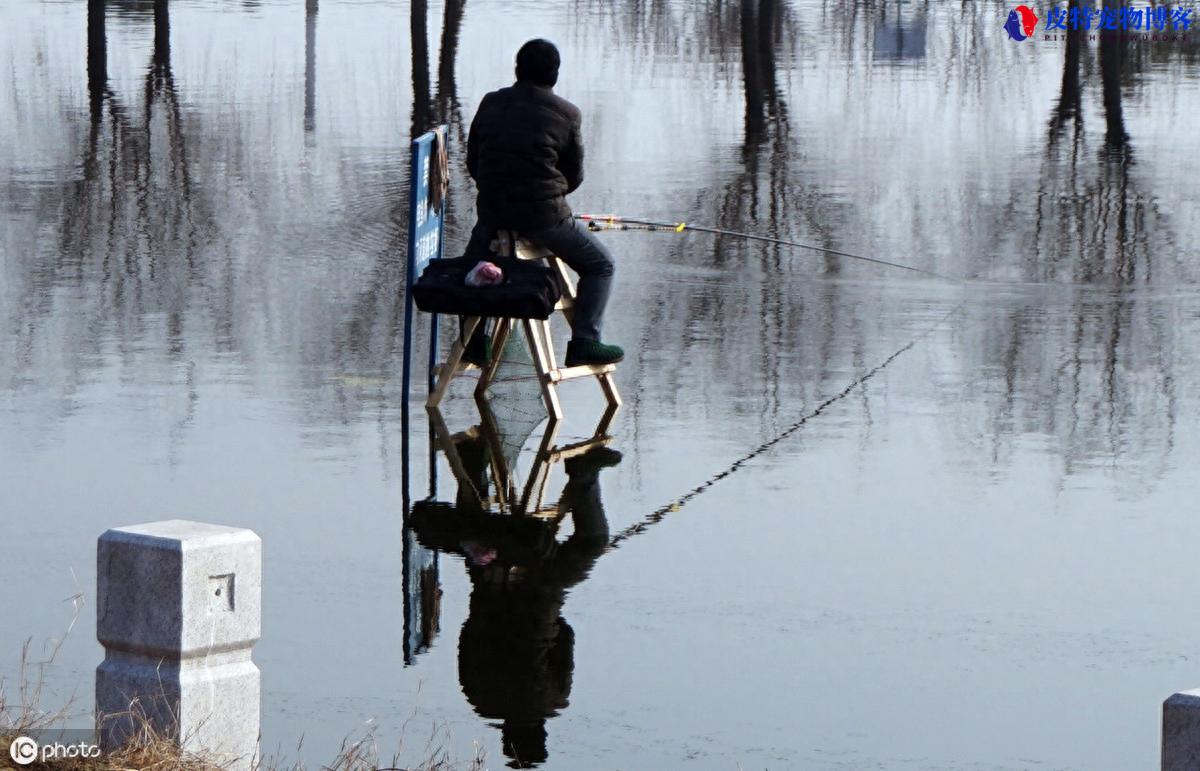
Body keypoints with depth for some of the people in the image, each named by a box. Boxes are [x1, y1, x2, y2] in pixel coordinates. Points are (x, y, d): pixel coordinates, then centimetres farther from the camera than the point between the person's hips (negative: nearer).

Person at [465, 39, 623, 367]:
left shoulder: (490, 105, 6)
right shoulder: (566, 114, -5)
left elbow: (472, 162, 12)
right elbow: (574, 176, 2)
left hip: (492, 212, 4)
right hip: (545, 215, -4)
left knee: (472, 264, 33)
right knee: (600, 265, 13)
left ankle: (472, 340, 32)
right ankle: (584, 342, 1)